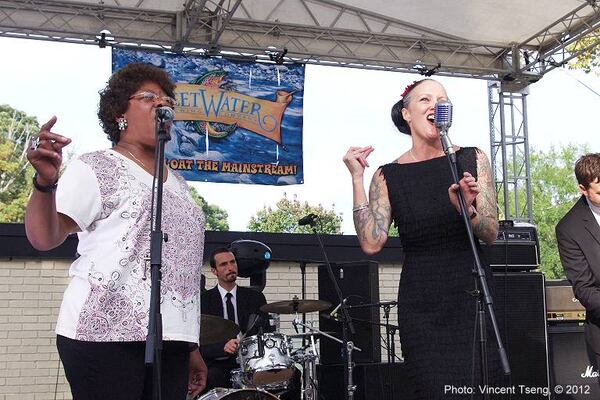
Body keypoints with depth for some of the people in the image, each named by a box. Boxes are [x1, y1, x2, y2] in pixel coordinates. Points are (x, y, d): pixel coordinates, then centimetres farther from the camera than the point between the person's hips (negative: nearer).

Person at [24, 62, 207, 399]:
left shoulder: (178, 183, 20)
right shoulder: (98, 168, 2)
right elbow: (45, 238, -9)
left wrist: (192, 348, 19)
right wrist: (46, 182, -28)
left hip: (171, 338, 6)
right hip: (106, 334, -6)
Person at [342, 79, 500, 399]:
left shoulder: (472, 160, 3)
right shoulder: (388, 177, 1)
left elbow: (491, 234, -1)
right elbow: (371, 243, -11)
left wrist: (467, 209, -22)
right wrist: (357, 178, -10)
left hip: (472, 297, 1)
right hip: (420, 308, -1)